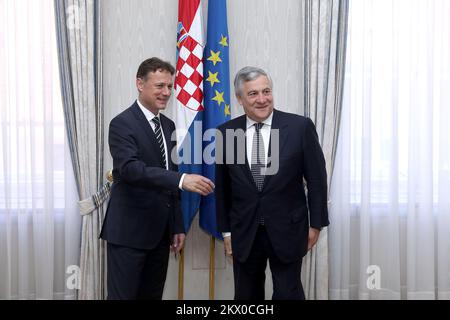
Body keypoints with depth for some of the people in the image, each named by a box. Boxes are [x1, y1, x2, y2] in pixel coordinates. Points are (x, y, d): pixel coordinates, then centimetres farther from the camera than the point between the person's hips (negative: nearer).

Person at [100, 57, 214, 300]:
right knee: (123, 295, -1)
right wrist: (182, 179, -36)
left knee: (152, 295, 13)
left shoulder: (168, 126, 13)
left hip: (160, 232, 7)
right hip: (129, 231, -7)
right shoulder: (122, 124, -11)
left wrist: (177, 226, 13)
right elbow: (130, 169, -26)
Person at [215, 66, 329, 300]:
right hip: (244, 232, 3)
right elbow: (222, 187, 5)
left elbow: (316, 178, -2)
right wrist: (226, 230, 7)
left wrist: (316, 223, -1)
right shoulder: (226, 132, -1)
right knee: (246, 295, 14)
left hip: (287, 230, -2)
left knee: (288, 294, 6)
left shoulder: (300, 127, -8)